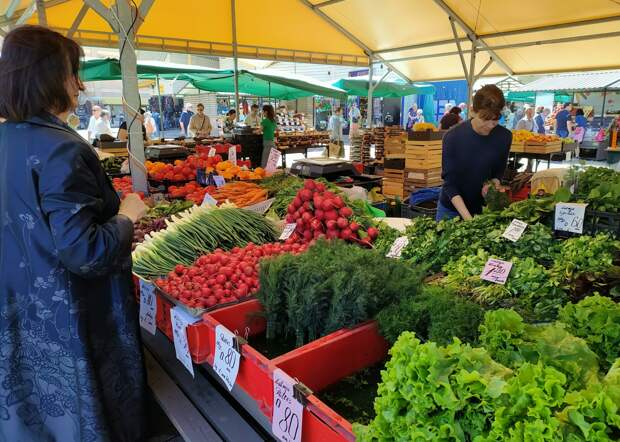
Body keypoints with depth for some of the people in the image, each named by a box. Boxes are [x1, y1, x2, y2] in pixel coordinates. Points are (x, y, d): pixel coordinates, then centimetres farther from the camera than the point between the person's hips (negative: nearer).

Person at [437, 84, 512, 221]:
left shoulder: (505, 137, -11)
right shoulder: (452, 137, -20)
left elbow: (498, 171, 5)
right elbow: (449, 183, -20)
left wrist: (493, 183, -18)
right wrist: (468, 218, -30)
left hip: (483, 208, 2)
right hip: (451, 208, -2)